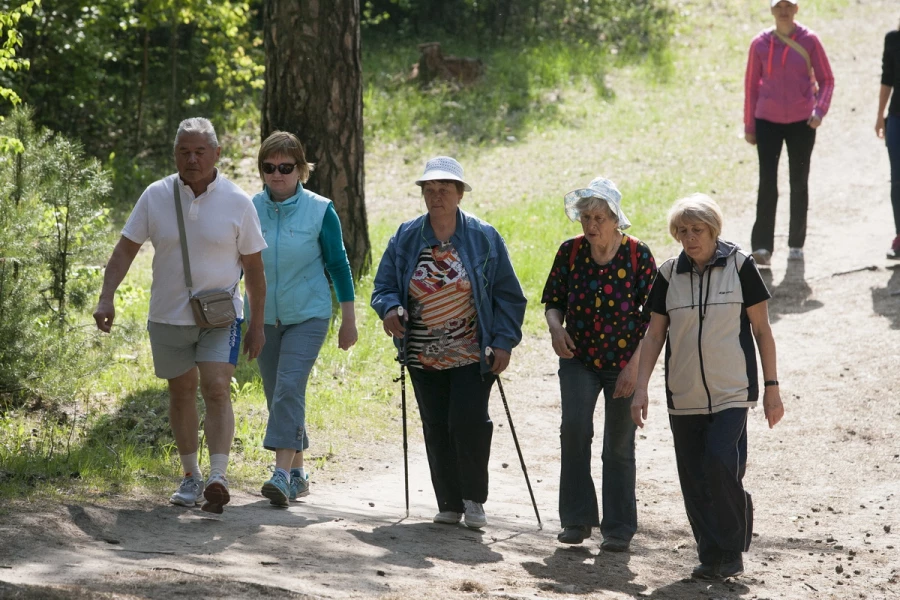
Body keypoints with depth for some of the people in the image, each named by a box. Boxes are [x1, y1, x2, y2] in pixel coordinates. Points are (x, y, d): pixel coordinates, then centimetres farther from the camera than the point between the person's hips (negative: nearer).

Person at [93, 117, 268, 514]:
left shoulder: (237, 202, -5)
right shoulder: (156, 196, -3)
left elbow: (253, 266, 2)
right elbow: (126, 248, -1)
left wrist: (257, 324, 3)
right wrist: (106, 298, -12)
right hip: (168, 315, 2)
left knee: (216, 390, -16)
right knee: (181, 393, 12)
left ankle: (217, 479, -22)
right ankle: (191, 476, 26)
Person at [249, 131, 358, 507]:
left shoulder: (320, 211, -6)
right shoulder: (249, 210, 1)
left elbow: (338, 264, 0)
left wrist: (348, 319, 1)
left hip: (307, 316, -4)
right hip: (263, 317, 4)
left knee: (289, 389, -18)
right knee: (276, 396, 8)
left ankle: (282, 475, -25)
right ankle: (298, 473, 20)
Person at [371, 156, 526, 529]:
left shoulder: (484, 238, -2)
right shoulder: (405, 238, 4)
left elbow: (508, 295, 1)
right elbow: (383, 286, 7)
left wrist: (503, 342, -7)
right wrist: (390, 309, -16)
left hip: (472, 356, -3)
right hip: (423, 358, 3)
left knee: (468, 422, -14)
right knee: (436, 430, 5)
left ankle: (474, 499, 5)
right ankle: (449, 504, 17)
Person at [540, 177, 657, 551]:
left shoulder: (638, 255, -8)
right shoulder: (570, 252, -1)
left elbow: (653, 317, -6)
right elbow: (553, 301, 9)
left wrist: (635, 365, -13)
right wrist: (555, 326, -14)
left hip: (625, 363, -1)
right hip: (579, 359, 1)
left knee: (619, 446, 4)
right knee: (574, 427, -19)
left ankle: (618, 530, 15)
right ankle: (577, 519, -8)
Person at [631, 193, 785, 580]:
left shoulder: (739, 266, -4)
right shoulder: (669, 274, 4)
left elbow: (762, 330, 1)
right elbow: (654, 334, 9)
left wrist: (772, 387, -1)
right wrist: (640, 388, 1)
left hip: (731, 391, -4)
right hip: (684, 396, 4)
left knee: (720, 463, -19)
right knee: (694, 480, 3)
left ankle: (731, 550, -2)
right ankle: (711, 556, 14)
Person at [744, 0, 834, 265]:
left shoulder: (809, 41, -2)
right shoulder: (760, 44, 1)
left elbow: (826, 80, 3)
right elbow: (751, 85, 7)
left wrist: (820, 110, -13)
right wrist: (749, 126, 6)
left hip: (802, 123, 0)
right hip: (768, 122, 0)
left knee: (799, 183, 8)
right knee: (767, 183, -9)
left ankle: (796, 244, 19)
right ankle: (762, 246, -12)